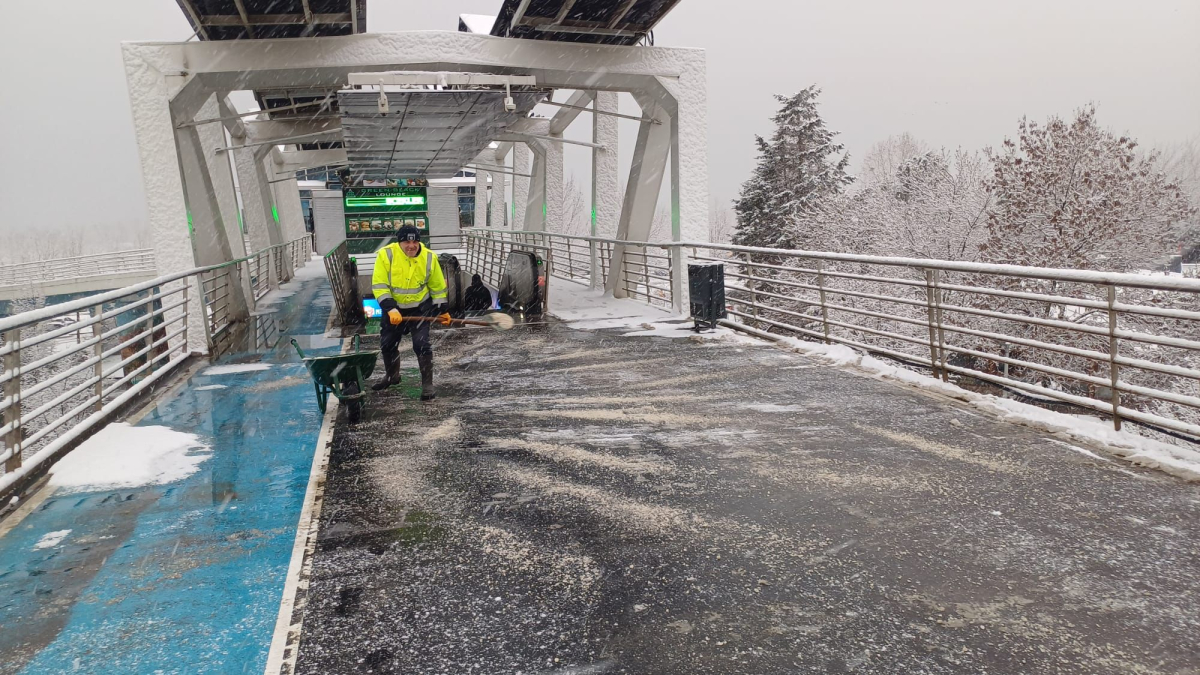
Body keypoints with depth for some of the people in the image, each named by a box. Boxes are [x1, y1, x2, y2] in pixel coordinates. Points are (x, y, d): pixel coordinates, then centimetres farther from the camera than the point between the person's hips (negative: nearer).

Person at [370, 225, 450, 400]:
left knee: (421, 344, -14)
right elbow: (379, 286, -18)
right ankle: (392, 376, 41)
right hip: (393, 308, 2)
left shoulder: (429, 258, -13)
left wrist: (442, 310, 3)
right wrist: (390, 309, -26)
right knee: (387, 344, 14)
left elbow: (438, 287, 0)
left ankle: (427, 384, -1)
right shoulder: (386, 254, -18)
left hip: (420, 307, -2)